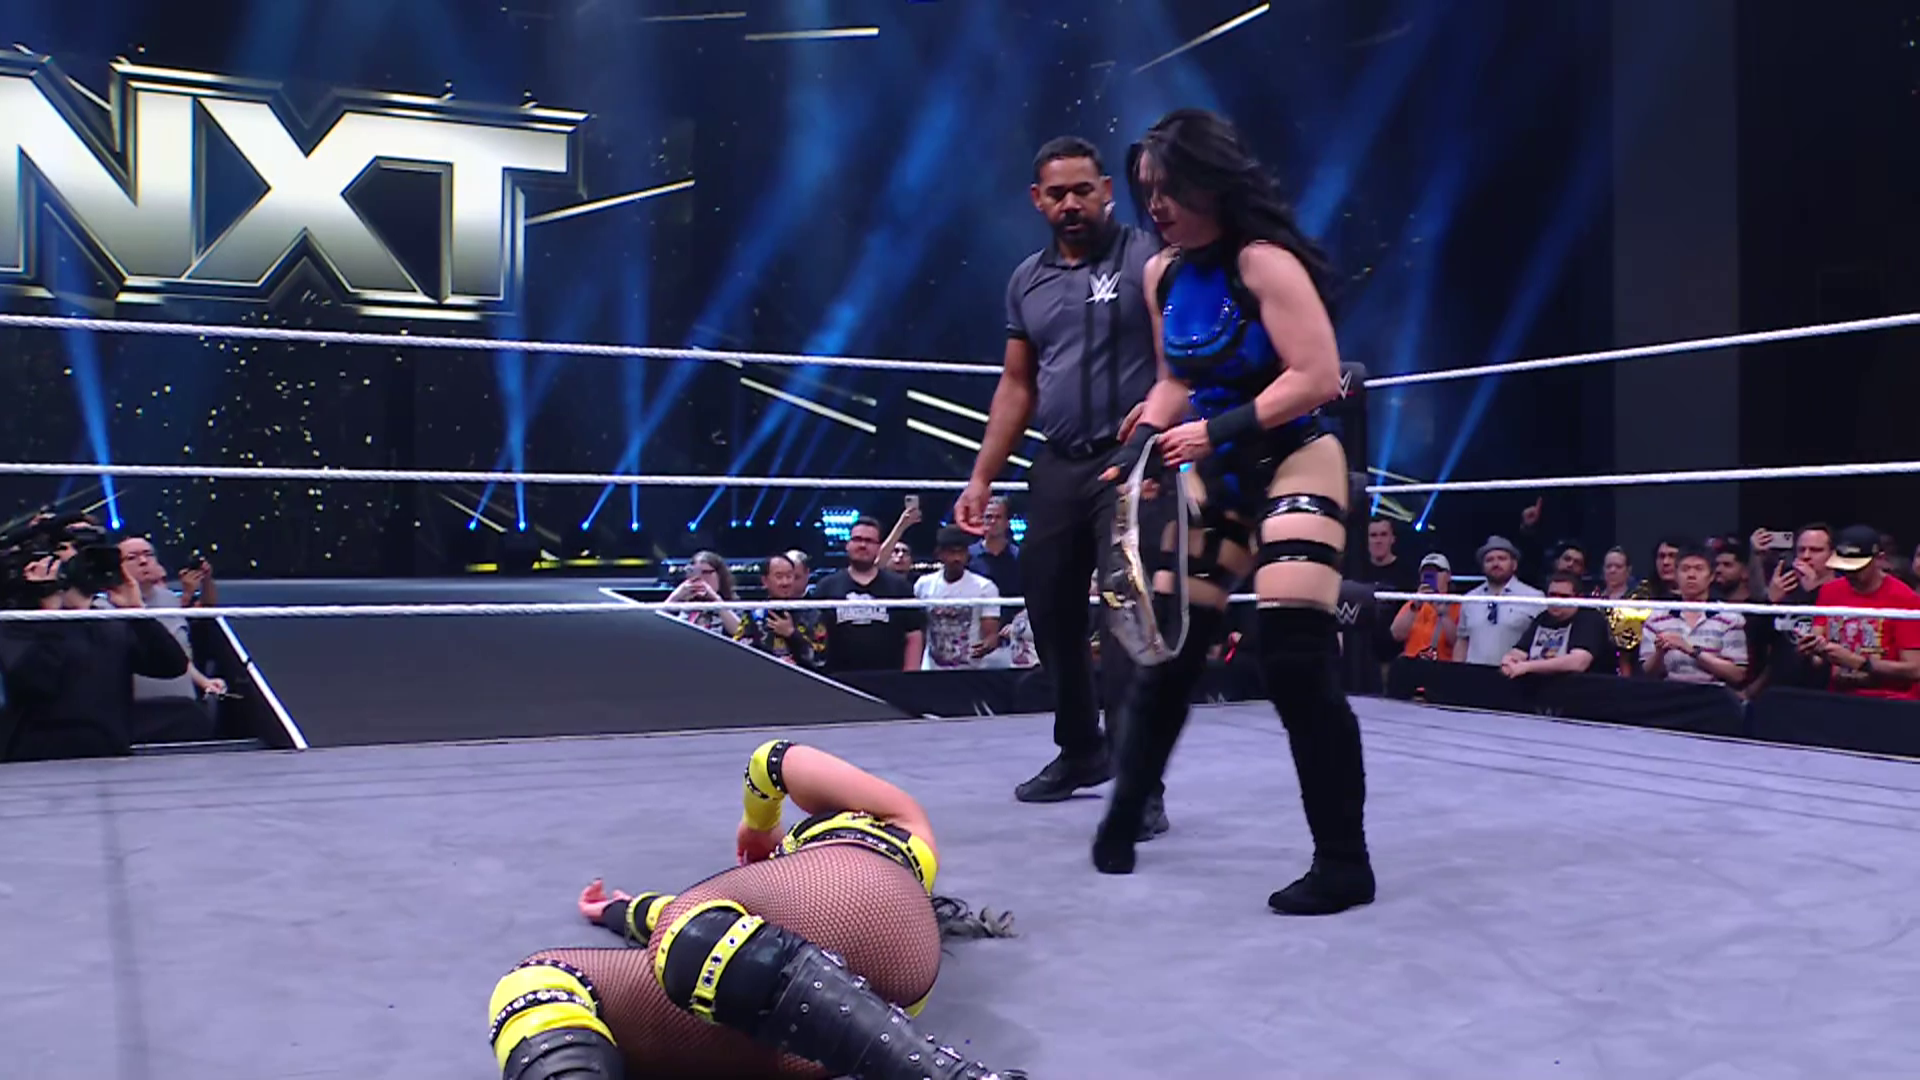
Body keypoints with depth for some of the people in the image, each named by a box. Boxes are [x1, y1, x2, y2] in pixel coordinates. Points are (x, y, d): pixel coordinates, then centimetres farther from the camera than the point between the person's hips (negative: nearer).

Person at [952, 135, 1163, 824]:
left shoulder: (1144, 258, -2)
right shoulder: (1026, 281, 15)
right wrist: (982, 477, 13)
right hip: (1056, 468, 6)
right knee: (1051, 615, 10)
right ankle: (1080, 752, 29)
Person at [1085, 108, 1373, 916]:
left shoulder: (1263, 262, -17)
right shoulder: (1162, 274, 5)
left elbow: (1318, 377, -23)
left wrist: (1220, 429, -25)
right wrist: (1141, 448, 1)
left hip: (1294, 465, -7)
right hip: (1218, 476, 7)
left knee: (1295, 659, -15)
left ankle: (1344, 863, -3)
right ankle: (1124, 817, 27)